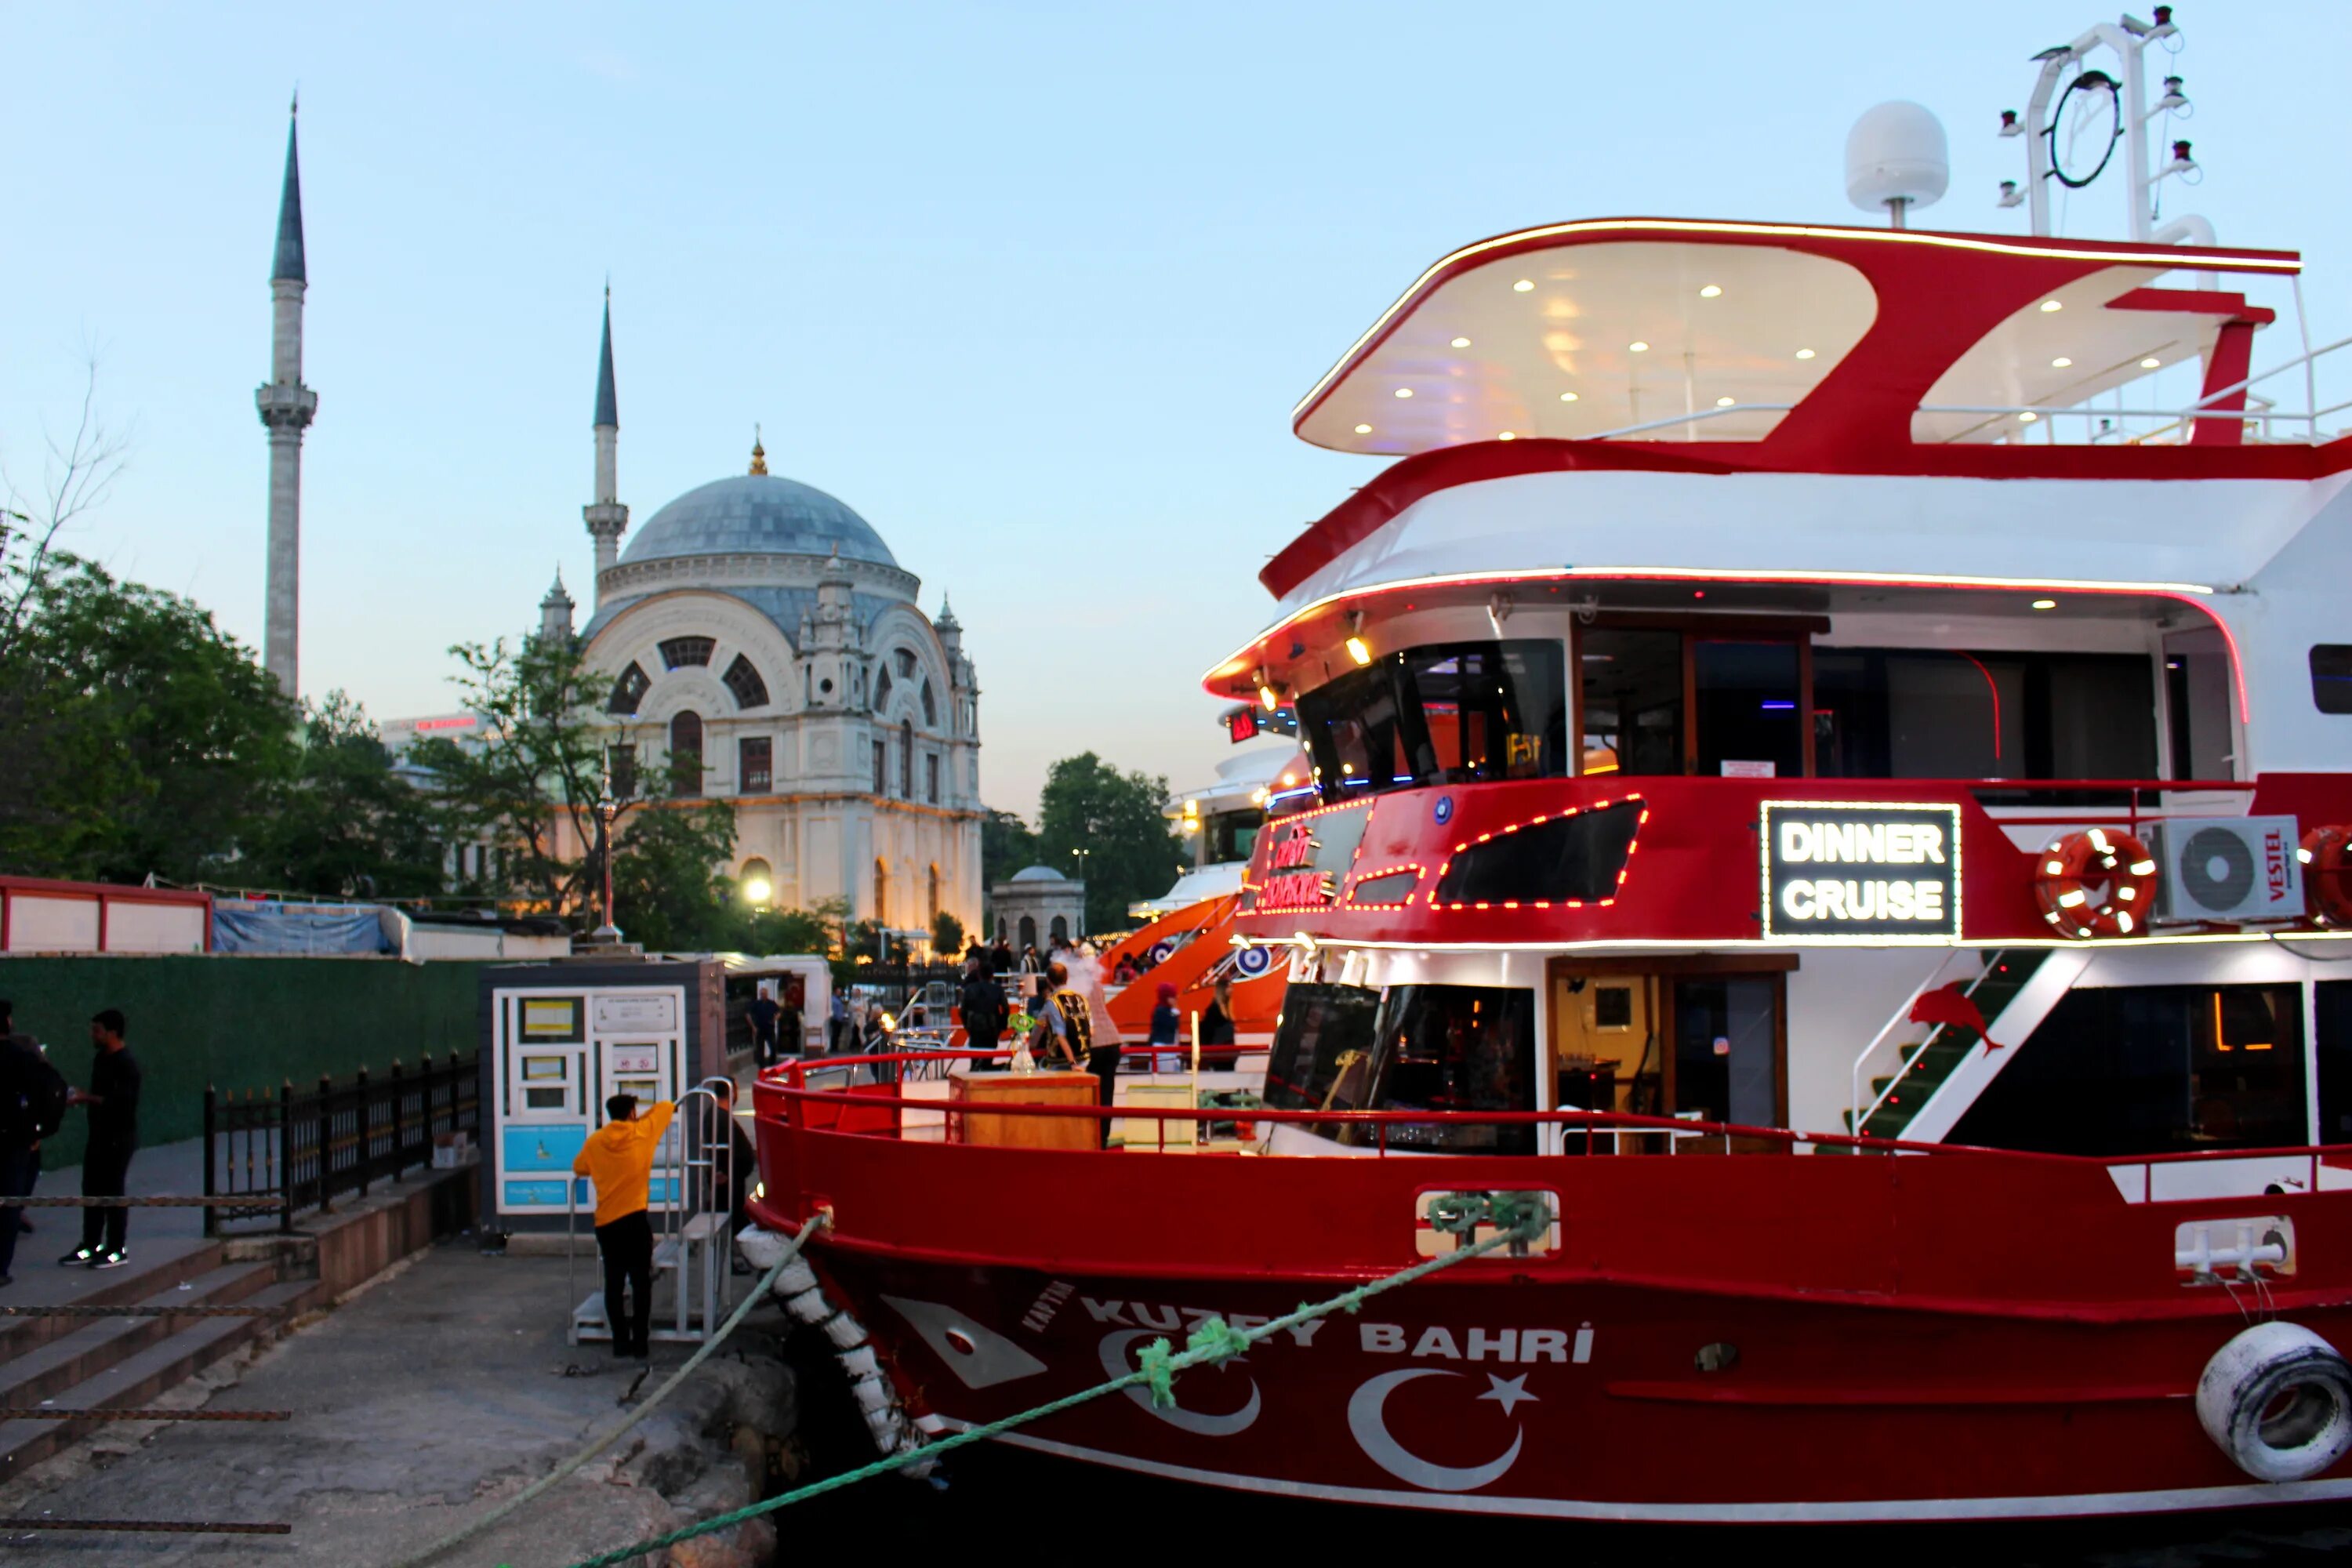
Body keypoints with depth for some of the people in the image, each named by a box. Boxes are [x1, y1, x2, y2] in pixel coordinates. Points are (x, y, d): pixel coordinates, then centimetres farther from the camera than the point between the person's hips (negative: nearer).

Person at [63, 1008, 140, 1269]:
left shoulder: (126, 1063, -16)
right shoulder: (102, 1058, 12)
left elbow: (121, 1101, -23)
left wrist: (87, 1098, -19)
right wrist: (81, 1097, 4)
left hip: (118, 1138, -9)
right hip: (99, 1135, 9)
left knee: (113, 1193, -4)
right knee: (92, 1190, 11)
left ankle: (116, 1250, 4)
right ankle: (90, 1246, 19)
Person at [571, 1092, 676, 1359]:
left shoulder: (595, 1142, 4)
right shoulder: (642, 1132, -1)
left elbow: (578, 1168, 20)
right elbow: (667, 1107, 14)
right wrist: (671, 1107, 37)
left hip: (606, 1223, 2)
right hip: (635, 1219, -2)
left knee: (614, 1283, 9)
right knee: (641, 1282, 3)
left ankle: (620, 1341, 9)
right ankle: (640, 1342, 2)